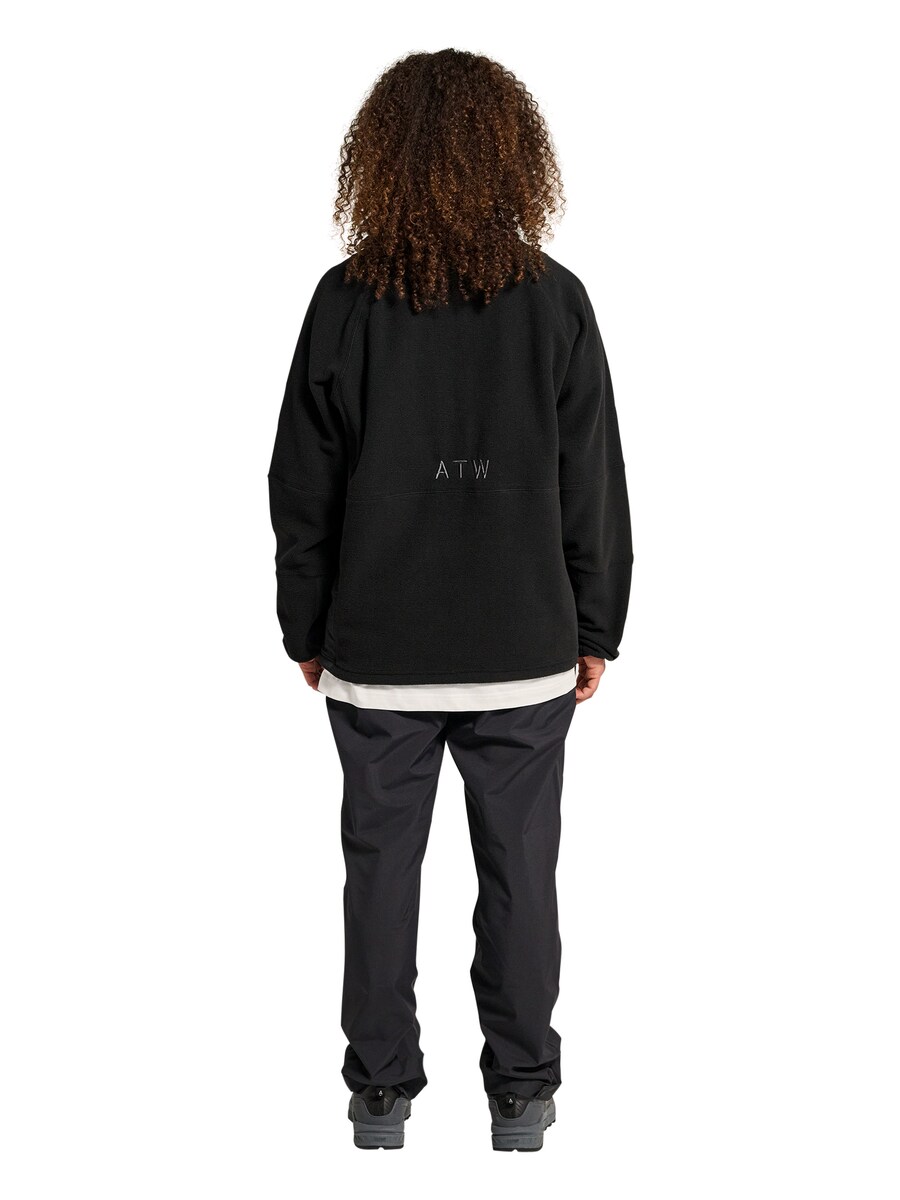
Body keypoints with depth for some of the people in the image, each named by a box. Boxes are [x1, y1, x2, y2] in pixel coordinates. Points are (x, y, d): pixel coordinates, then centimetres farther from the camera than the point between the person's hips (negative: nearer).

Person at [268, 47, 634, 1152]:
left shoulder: (347, 301, -8)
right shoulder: (553, 300, -7)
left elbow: (302, 489, -3)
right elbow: (594, 486, -3)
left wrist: (306, 631, 9)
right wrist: (596, 632, 8)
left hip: (376, 653, 0)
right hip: (525, 649, 0)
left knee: (380, 866, 13)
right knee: (519, 870, 12)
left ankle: (380, 1093, 24)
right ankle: (520, 1095, 23)